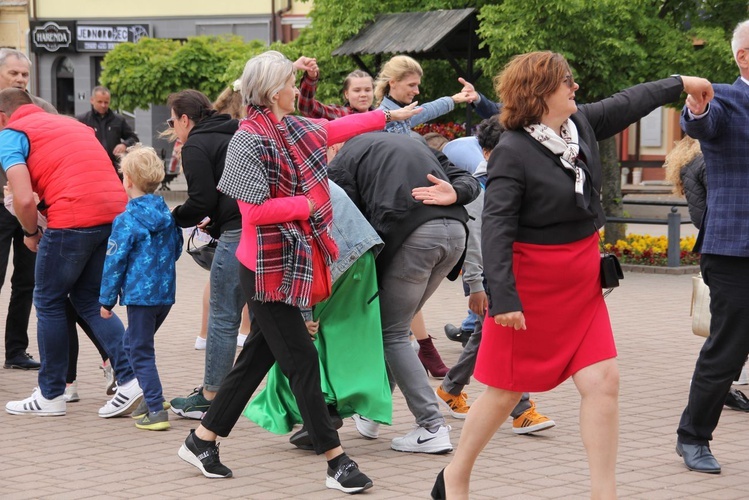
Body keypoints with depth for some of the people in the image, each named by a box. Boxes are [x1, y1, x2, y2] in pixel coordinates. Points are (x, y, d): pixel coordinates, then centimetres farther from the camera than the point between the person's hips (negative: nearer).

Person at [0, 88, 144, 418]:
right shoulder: (71, 123, 27)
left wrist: (31, 233, 10)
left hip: (73, 219, -7)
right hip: (117, 212, 7)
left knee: (48, 303, 12)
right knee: (88, 299, 19)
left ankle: (50, 396, 19)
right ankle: (130, 378, 6)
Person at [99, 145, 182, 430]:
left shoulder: (126, 221, -13)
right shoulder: (167, 214, 7)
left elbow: (115, 262, -11)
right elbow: (177, 250, 19)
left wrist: (107, 300, -4)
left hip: (140, 294, -7)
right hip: (166, 293, 7)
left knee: (140, 351, -1)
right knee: (133, 345, 23)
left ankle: (156, 410, -6)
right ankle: (150, 398, 25)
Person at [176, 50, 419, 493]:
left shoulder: (295, 129, 8)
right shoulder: (251, 140, -16)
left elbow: (337, 128, 27)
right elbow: (254, 211, -20)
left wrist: (389, 116, 37)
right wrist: (307, 204, -13)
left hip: (293, 263, 9)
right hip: (268, 269, -9)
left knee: (259, 356, 13)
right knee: (302, 360, -4)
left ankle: (203, 440, 24)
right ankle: (336, 461, 1)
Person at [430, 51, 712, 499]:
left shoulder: (581, 124, 2)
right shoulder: (513, 152, -19)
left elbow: (626, 104, 21)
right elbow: (496, 227, -23)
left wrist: (681, 84, 31)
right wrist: (503, 297, -30)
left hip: (582, 284, 7)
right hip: (532, 286, -7)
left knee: (604, 381, -3)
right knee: (507, 390, 5)